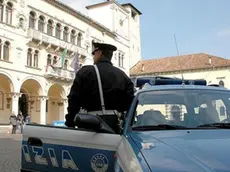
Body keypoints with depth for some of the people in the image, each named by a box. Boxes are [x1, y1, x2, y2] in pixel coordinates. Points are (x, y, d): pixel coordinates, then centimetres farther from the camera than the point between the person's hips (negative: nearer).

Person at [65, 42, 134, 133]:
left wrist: (70, 125, 1)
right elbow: (130, 102, 2)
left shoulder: (85, 72, -3)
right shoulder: (123, 76, 7)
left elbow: (74, 101, -6)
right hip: (113, 126, 3)